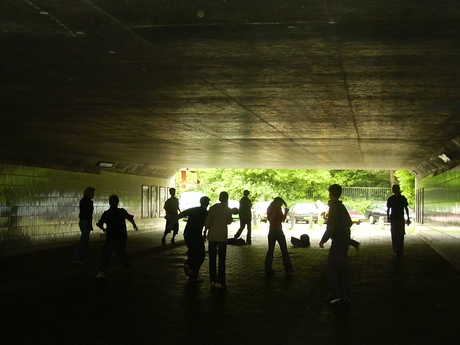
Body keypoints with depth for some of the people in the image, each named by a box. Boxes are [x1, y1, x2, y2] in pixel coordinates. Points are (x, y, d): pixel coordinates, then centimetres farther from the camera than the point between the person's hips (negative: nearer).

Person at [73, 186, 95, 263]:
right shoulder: (89, 202, -16)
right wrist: (90, 225, -14)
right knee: (84, 240, -3)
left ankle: (81, 257, 21)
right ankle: (77, 258, -2)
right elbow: (89, 214, -18)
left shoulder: (82, 200, 12)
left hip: (81, 222, 9)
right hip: (86, 222, -9)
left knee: (84, 240, 16)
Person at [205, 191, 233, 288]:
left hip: (212, 236, 2)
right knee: (221, 259, 2)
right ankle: (221, 281, -2)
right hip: (222, 236, -1)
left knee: (212, 259, 10)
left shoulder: (213, 208, 0)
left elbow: (207, 221, -3)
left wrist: (205, 233, 4)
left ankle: (213, 280, 12)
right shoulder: (228, 210, -2)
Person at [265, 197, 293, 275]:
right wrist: (275, 211, -24)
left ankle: (288, 268, 11)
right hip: (272, 231, -7)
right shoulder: (270, 209, -8)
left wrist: (285, 213, -2)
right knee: (271, 250, -1)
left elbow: (282, 220, 12)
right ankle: (268, 269, 5)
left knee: (284, 249, 7)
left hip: (279, 231, 7)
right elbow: (270, 219, -20)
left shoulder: (279, 209, 12)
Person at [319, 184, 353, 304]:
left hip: (338, 241, -9)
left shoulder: (334, 207, -14)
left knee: (332, 268, -6)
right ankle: (345, 295, 15)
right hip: (345, 241, 9)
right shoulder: (341, 206, 13)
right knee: (342, 268, 12)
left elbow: (331, 226, -20)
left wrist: (323, 240, -14)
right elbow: (349, 223, 23)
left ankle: (337, 295, -9)